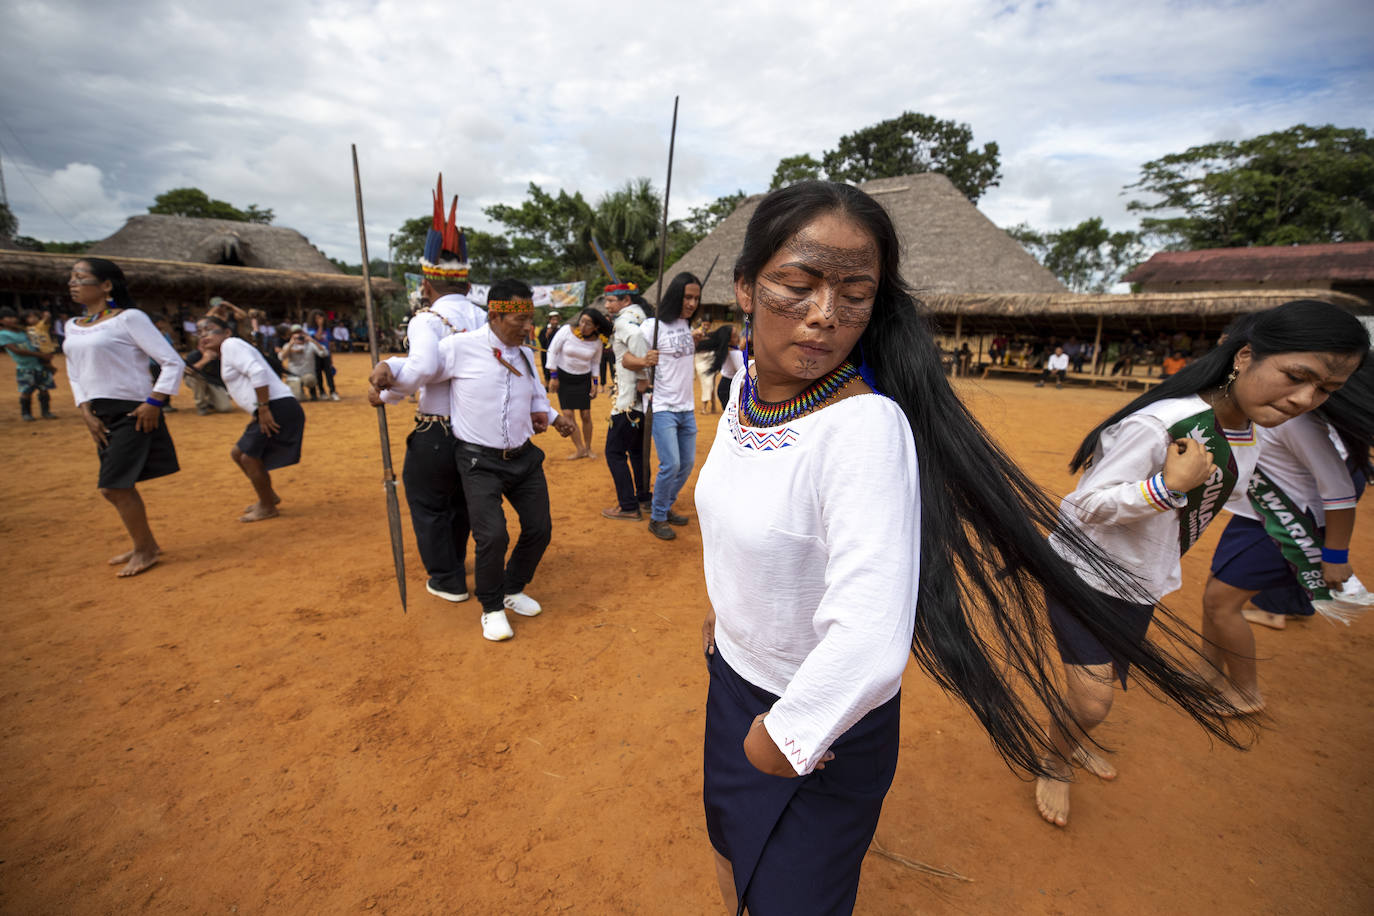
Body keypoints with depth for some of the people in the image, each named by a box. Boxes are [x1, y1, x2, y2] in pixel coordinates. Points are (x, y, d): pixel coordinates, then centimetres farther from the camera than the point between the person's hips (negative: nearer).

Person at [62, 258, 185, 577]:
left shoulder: (129, 319, -9)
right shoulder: (73, 327, 13)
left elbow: (173, 362, -13)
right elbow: (75, 374, 18)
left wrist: (154, 402, -17)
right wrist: (85, 411, 4)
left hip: (133, 413, -8)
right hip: (102, 415, 8)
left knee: (114, 486, -7)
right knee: (116, 487, 13)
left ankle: (145, 550, 11)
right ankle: (146, 545, 29)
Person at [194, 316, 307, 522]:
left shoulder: (231, 344, -6)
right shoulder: (226, 352, 25)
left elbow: (258, 373, -21)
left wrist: (263, 409, -22)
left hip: (278, 408, -11)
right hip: (269, 411, 11)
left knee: (249, 457, -3)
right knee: (238, 453, 19)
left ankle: (267, 508, 12)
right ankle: (270, 496, 30)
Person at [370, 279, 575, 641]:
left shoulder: (526, 355, 10)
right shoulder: (459, 347, -10)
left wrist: (551, 416, 5)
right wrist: (387, 368, -22)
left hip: (524, 457, 6)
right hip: (480, 462, -6)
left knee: (539, 529, 8)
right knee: (492, 536, -14)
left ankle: (513, 590, 35)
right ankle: (492, 609, 15)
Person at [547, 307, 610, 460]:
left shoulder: (597, 341, -10)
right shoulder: (567, 330, -16)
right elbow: (552, 351, -9)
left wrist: (595, 383, 3)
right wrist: (553, 376, -10)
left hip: (584, 379, 1)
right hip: (563, 377, -1)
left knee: (586, 415, 1)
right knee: (568, 414, -7)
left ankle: (588, 448, 19)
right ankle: (580, 449, 4)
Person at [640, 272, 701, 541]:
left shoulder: (687, 326, 11)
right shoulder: (653, 326, -11)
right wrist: (645, 361, -31)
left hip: (686, 408, 8)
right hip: (663, 408, -7)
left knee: (687, 463, 12)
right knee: (670, 465, -12)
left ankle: (666, 507, 31)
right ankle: (657, 519, 8)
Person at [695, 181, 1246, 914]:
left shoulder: (866, 426, -34)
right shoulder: (746, 386, -7)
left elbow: (868, 647, -38)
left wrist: (781, 734, -21)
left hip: (825, 718, -7)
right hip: (731, 670, 7)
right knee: (729, 838, 33)